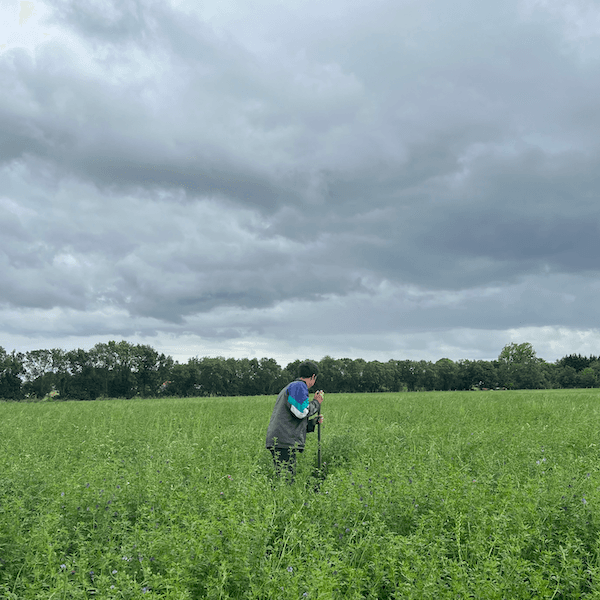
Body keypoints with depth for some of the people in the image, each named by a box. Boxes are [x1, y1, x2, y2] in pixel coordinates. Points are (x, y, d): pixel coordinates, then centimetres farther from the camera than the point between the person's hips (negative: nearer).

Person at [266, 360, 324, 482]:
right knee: (286, 478, -14)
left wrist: (313, 422, 33)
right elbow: (301, 412, -16)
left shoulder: (288, 388, 30)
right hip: (285, 441, -10)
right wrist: (316, 402, 1)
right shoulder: (299, 386, -2)